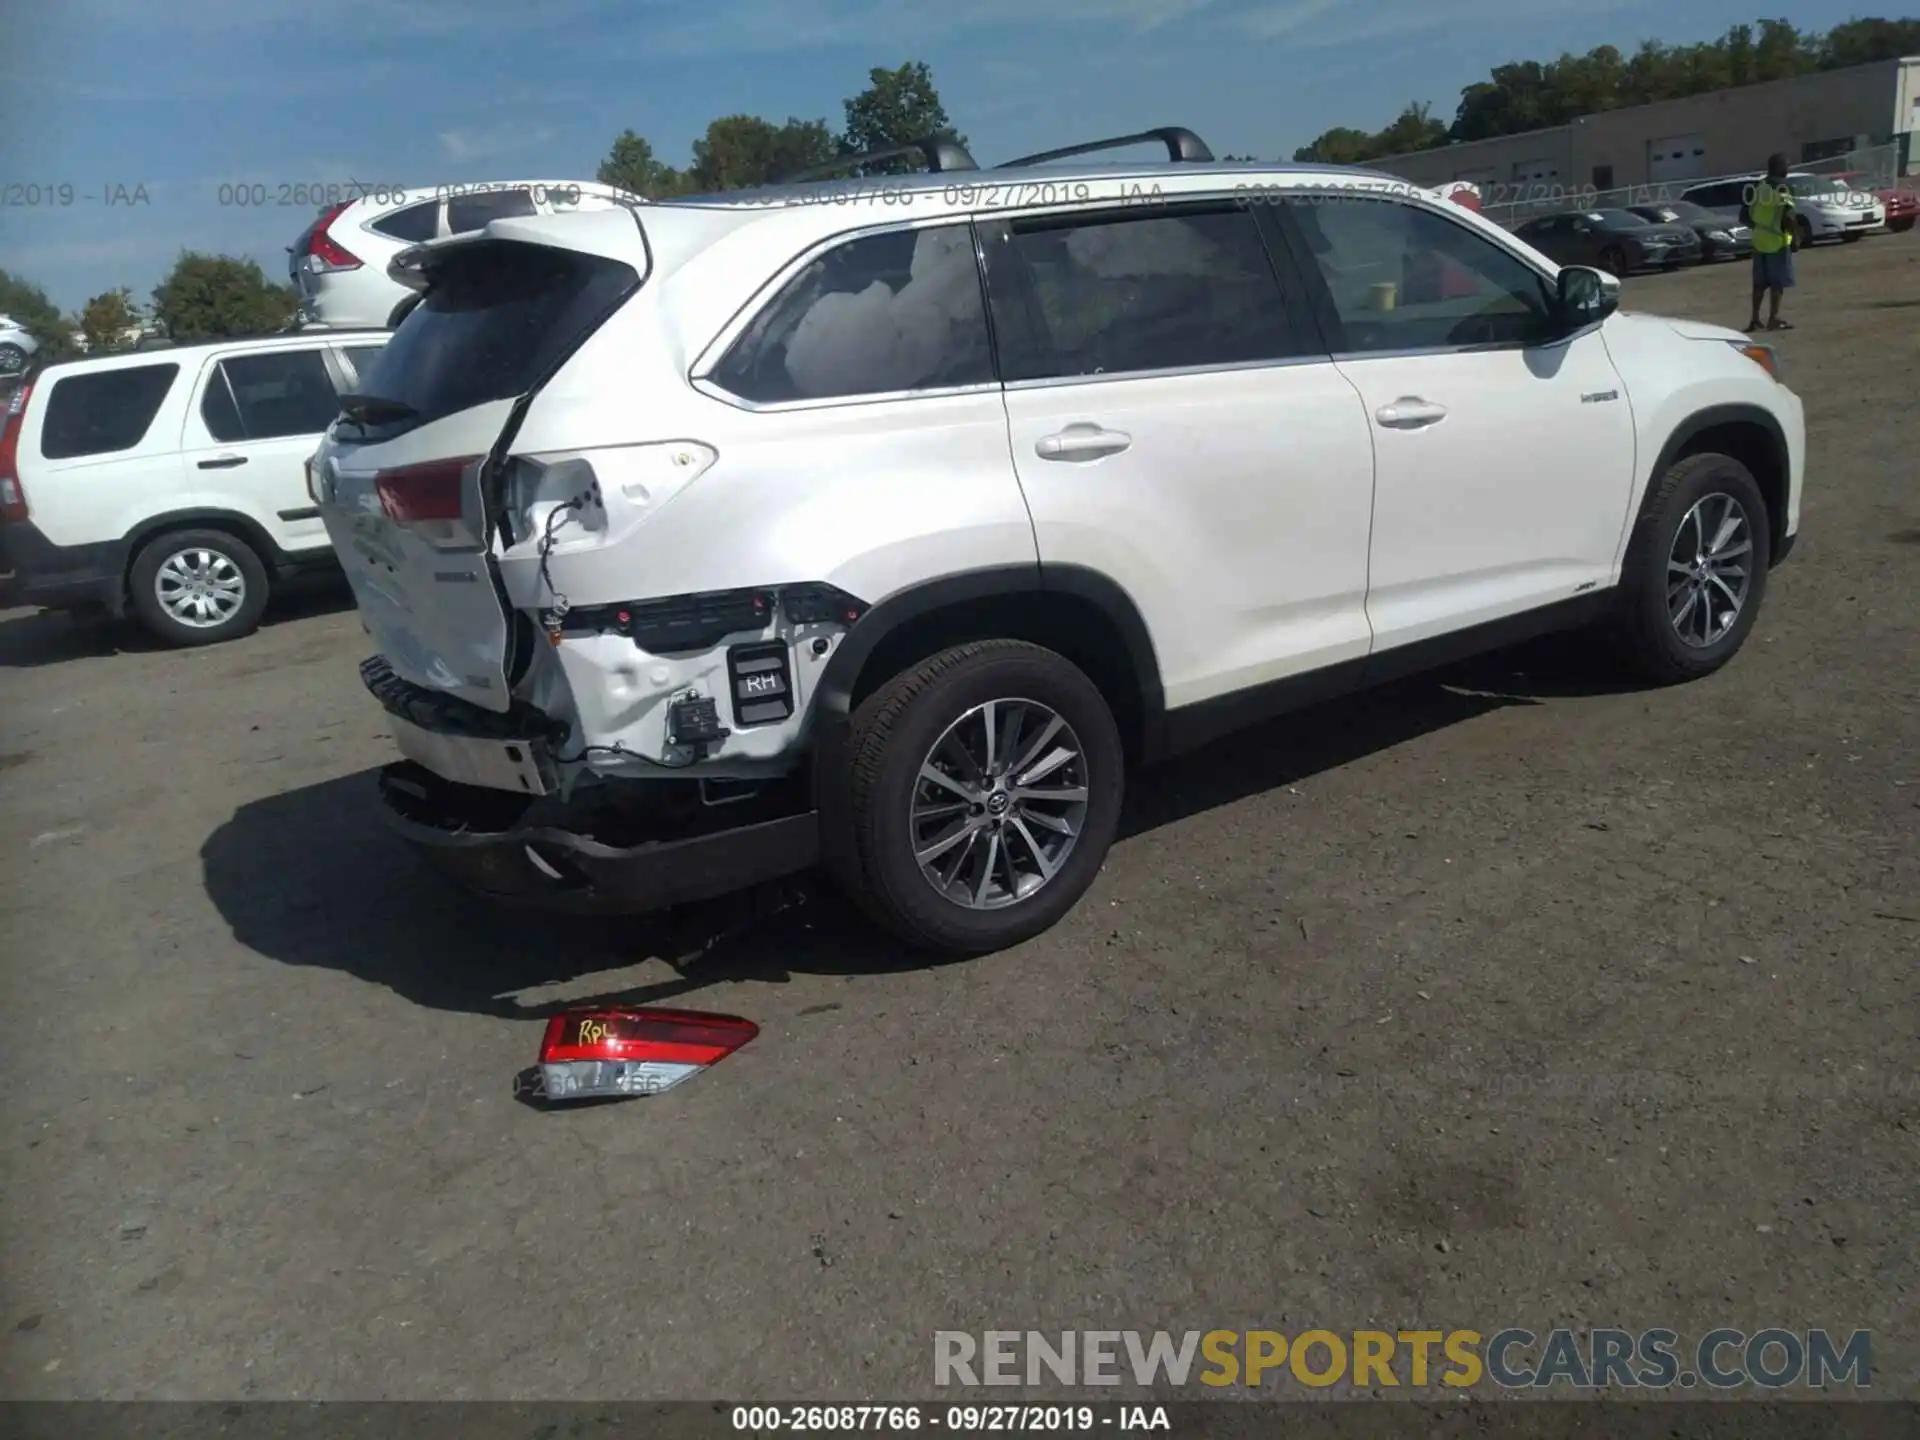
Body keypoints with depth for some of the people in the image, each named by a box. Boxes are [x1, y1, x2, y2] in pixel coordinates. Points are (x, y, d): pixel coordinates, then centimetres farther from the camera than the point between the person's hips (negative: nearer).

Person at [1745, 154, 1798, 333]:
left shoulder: (1759, 188, 8)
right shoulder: (1782, 189, -13)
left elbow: (1749, 215, 12)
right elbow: (1788, 217, -20)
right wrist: (1794, 236, -10)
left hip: (1759, 239, 7)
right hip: (1777, 241, -7)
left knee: (1760, 282, 12)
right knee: (1777, 281, -1)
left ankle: (1755, 318, 13)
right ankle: (1773, 318, -2)